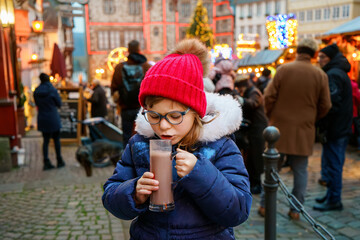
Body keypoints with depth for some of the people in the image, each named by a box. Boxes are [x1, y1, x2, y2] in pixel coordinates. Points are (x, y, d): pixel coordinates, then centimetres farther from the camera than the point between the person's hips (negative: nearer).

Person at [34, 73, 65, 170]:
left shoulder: (36, 92, 0)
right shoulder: (52, 90, -13)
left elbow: (37, 104, 11)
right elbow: (59, 104, -5)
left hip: (42, 119, 4)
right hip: (53, 119, -4)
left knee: (46, 140, 9)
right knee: (56, 139, 8)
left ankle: (46, 163, 8)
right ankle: (59, 161, 16)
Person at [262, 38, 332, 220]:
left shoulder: (283, 69, -6)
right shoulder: (320, 75, -1)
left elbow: (269, 96, -7)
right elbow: (325, 106, 3)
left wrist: (271, 116, 10)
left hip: (280, 128, -1)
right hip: (304, 130, 1)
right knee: (300, 170, 11)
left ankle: (265, 206, 17)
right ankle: (296, 210, 17)